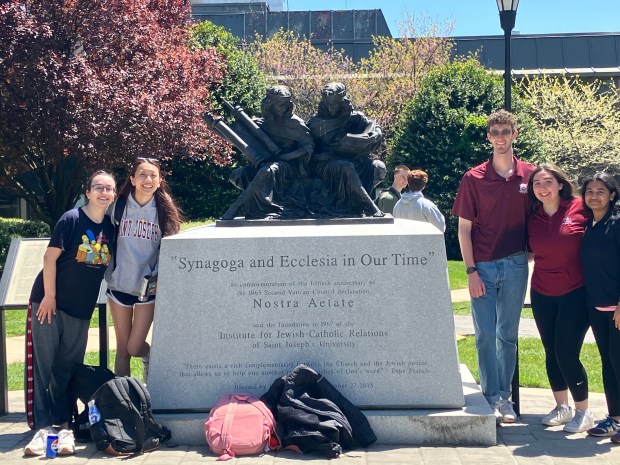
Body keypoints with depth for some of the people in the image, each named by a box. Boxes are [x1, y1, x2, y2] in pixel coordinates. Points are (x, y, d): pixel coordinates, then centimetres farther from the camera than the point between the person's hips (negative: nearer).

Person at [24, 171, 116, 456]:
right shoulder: (71, 219, -10)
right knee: (43, 365, -3)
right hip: (50, 302, -5)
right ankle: (43, 426, -1)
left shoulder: (111, 228, 5)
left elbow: (110, 262, 16)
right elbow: (50, 257, -13)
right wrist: (49, 296, -15)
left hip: (82, 309, 5)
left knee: (68, 368, 8)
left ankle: (63, 424, 14)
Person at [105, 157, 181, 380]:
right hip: (119, 284, 1)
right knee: (122, 348, 9)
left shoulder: (165, 211, -3)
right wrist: (109, 270, 4)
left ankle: (150, 357, 34)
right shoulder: (117, 207, -2)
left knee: (135, 347, 0)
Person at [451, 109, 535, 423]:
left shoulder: (529, 175, 3)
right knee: (485, 335, -1)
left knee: (508, 335, 10)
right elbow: (463, 228, -1)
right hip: (483, 267, -1)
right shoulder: (473, 179, -2)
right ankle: (491, 396, 7)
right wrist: (471, 271, -7)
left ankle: (504, 396, 21)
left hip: (516, 265, 2)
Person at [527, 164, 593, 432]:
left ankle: (583, 412, 10)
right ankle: (561, 407, 27)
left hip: (575, 293, -5)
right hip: (542, 295, 5)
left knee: (566, 353, -7)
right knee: (551, 353, 11)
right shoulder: (533, 219, 5)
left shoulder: (580, 209, -9)